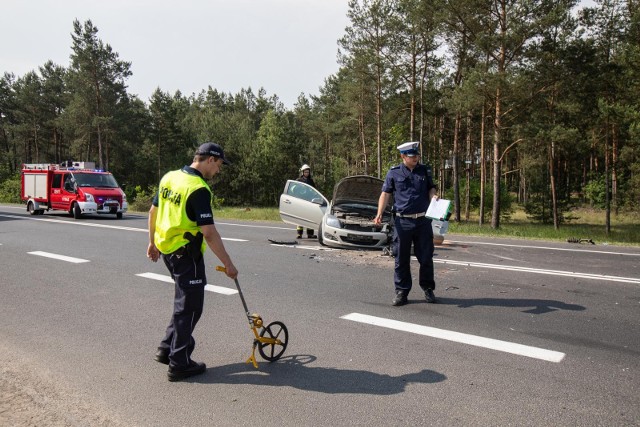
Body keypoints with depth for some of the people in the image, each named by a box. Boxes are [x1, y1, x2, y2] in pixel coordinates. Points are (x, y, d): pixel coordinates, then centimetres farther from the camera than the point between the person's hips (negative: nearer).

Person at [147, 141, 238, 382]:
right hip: (186, 254, -9)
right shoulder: (199, 189, -21)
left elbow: (153, 211, 15)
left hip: (166, 249, 9)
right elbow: (209, 233, -23)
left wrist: (152, 242, 26)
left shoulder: (169, 177, 6)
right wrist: (228, 264, -17)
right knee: (189, 307, 4)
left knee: (185, 302, 23)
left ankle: (167, 348, 31)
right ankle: (179, 365, 15)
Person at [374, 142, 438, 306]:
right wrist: (379, 213, -12)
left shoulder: (425, 171, 9)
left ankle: (428, 289, 23)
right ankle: (401, 291, 15)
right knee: (401, 259, 4)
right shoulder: (394, 173, 3)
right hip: (402, 222, -1)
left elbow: (431, 188, 17)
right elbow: (385, 194, 1)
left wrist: (433, 197, -7)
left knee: (426, 257, 7)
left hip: (423, 220, 2)